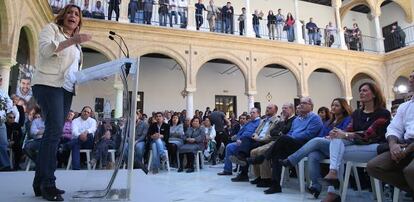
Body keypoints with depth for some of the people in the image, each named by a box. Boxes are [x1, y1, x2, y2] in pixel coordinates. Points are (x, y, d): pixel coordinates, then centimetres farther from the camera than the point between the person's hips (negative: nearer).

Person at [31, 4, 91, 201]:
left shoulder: (76, 43, 25)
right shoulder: (51, 28, 6)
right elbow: (45, 49, -14)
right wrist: (72, 40, -24)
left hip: (66, 89, 7)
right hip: (48, 85, -7)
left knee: (53, 132, 2)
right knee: (55, 129, -19)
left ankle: (40, 182, 7)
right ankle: (47, 183, -15)